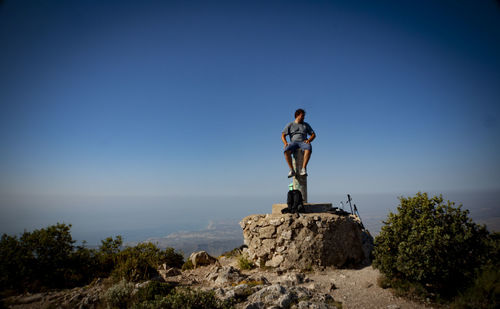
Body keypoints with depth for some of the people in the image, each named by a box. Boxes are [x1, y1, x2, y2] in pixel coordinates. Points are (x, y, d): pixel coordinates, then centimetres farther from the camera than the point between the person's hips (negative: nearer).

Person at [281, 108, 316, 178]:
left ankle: (303, 169, -42)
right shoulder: (290, 125, 16)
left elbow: (313, 135, 16)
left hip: (303, 142, 1)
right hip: (293, 142, 0)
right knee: (286, 151, -36)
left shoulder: (306, 125, 22)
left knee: (308, 149, -39)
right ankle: (292, 170, -34)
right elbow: (283, 136, 8)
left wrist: (309, 140, -6)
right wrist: (285, 143, -13)